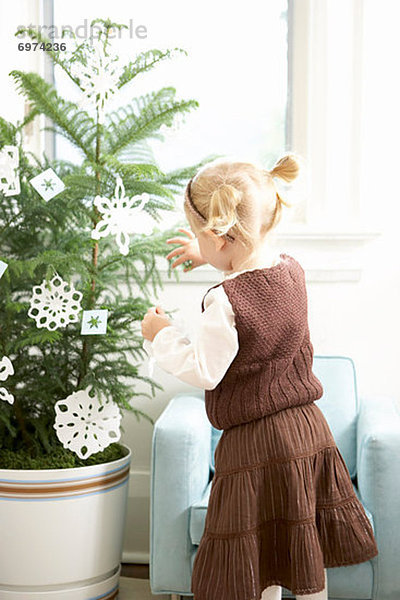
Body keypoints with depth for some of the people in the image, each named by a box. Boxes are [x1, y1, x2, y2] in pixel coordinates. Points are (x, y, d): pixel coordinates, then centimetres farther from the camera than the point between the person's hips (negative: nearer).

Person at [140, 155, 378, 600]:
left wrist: (162, 335, -3)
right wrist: (211, 258, 31)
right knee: (306, 558, 20)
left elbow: (204, 371, -18)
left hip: (253, 442, -7)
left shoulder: (225, 301, -22)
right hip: (308, 429, 7)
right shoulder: (291, 271, 0)